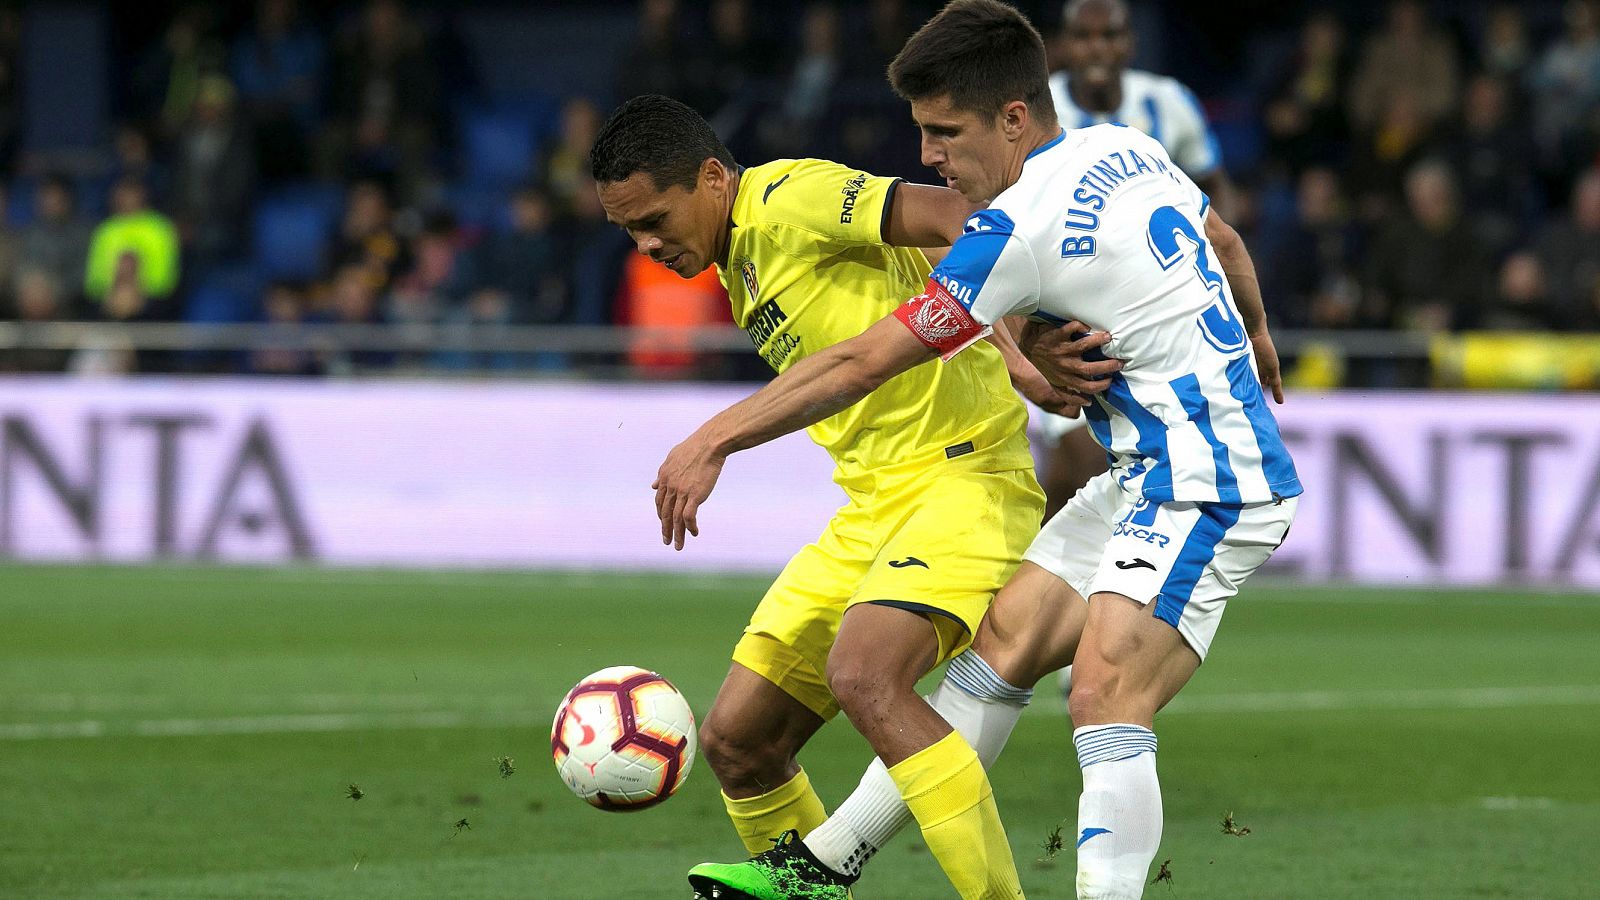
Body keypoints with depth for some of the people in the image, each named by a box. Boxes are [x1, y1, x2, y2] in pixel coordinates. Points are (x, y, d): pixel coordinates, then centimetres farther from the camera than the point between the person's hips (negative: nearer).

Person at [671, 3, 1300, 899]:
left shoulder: (1022, 228, -21)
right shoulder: (1126, 149, 6)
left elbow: (864, 363, -18)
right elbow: (1226, 244, 26)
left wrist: (715, 439, -12)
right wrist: (1253, 337, 47)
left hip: (1207, 492, -10)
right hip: (1146, 480, 10)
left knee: (1106, 699, -23)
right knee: (1002, 645, 10)